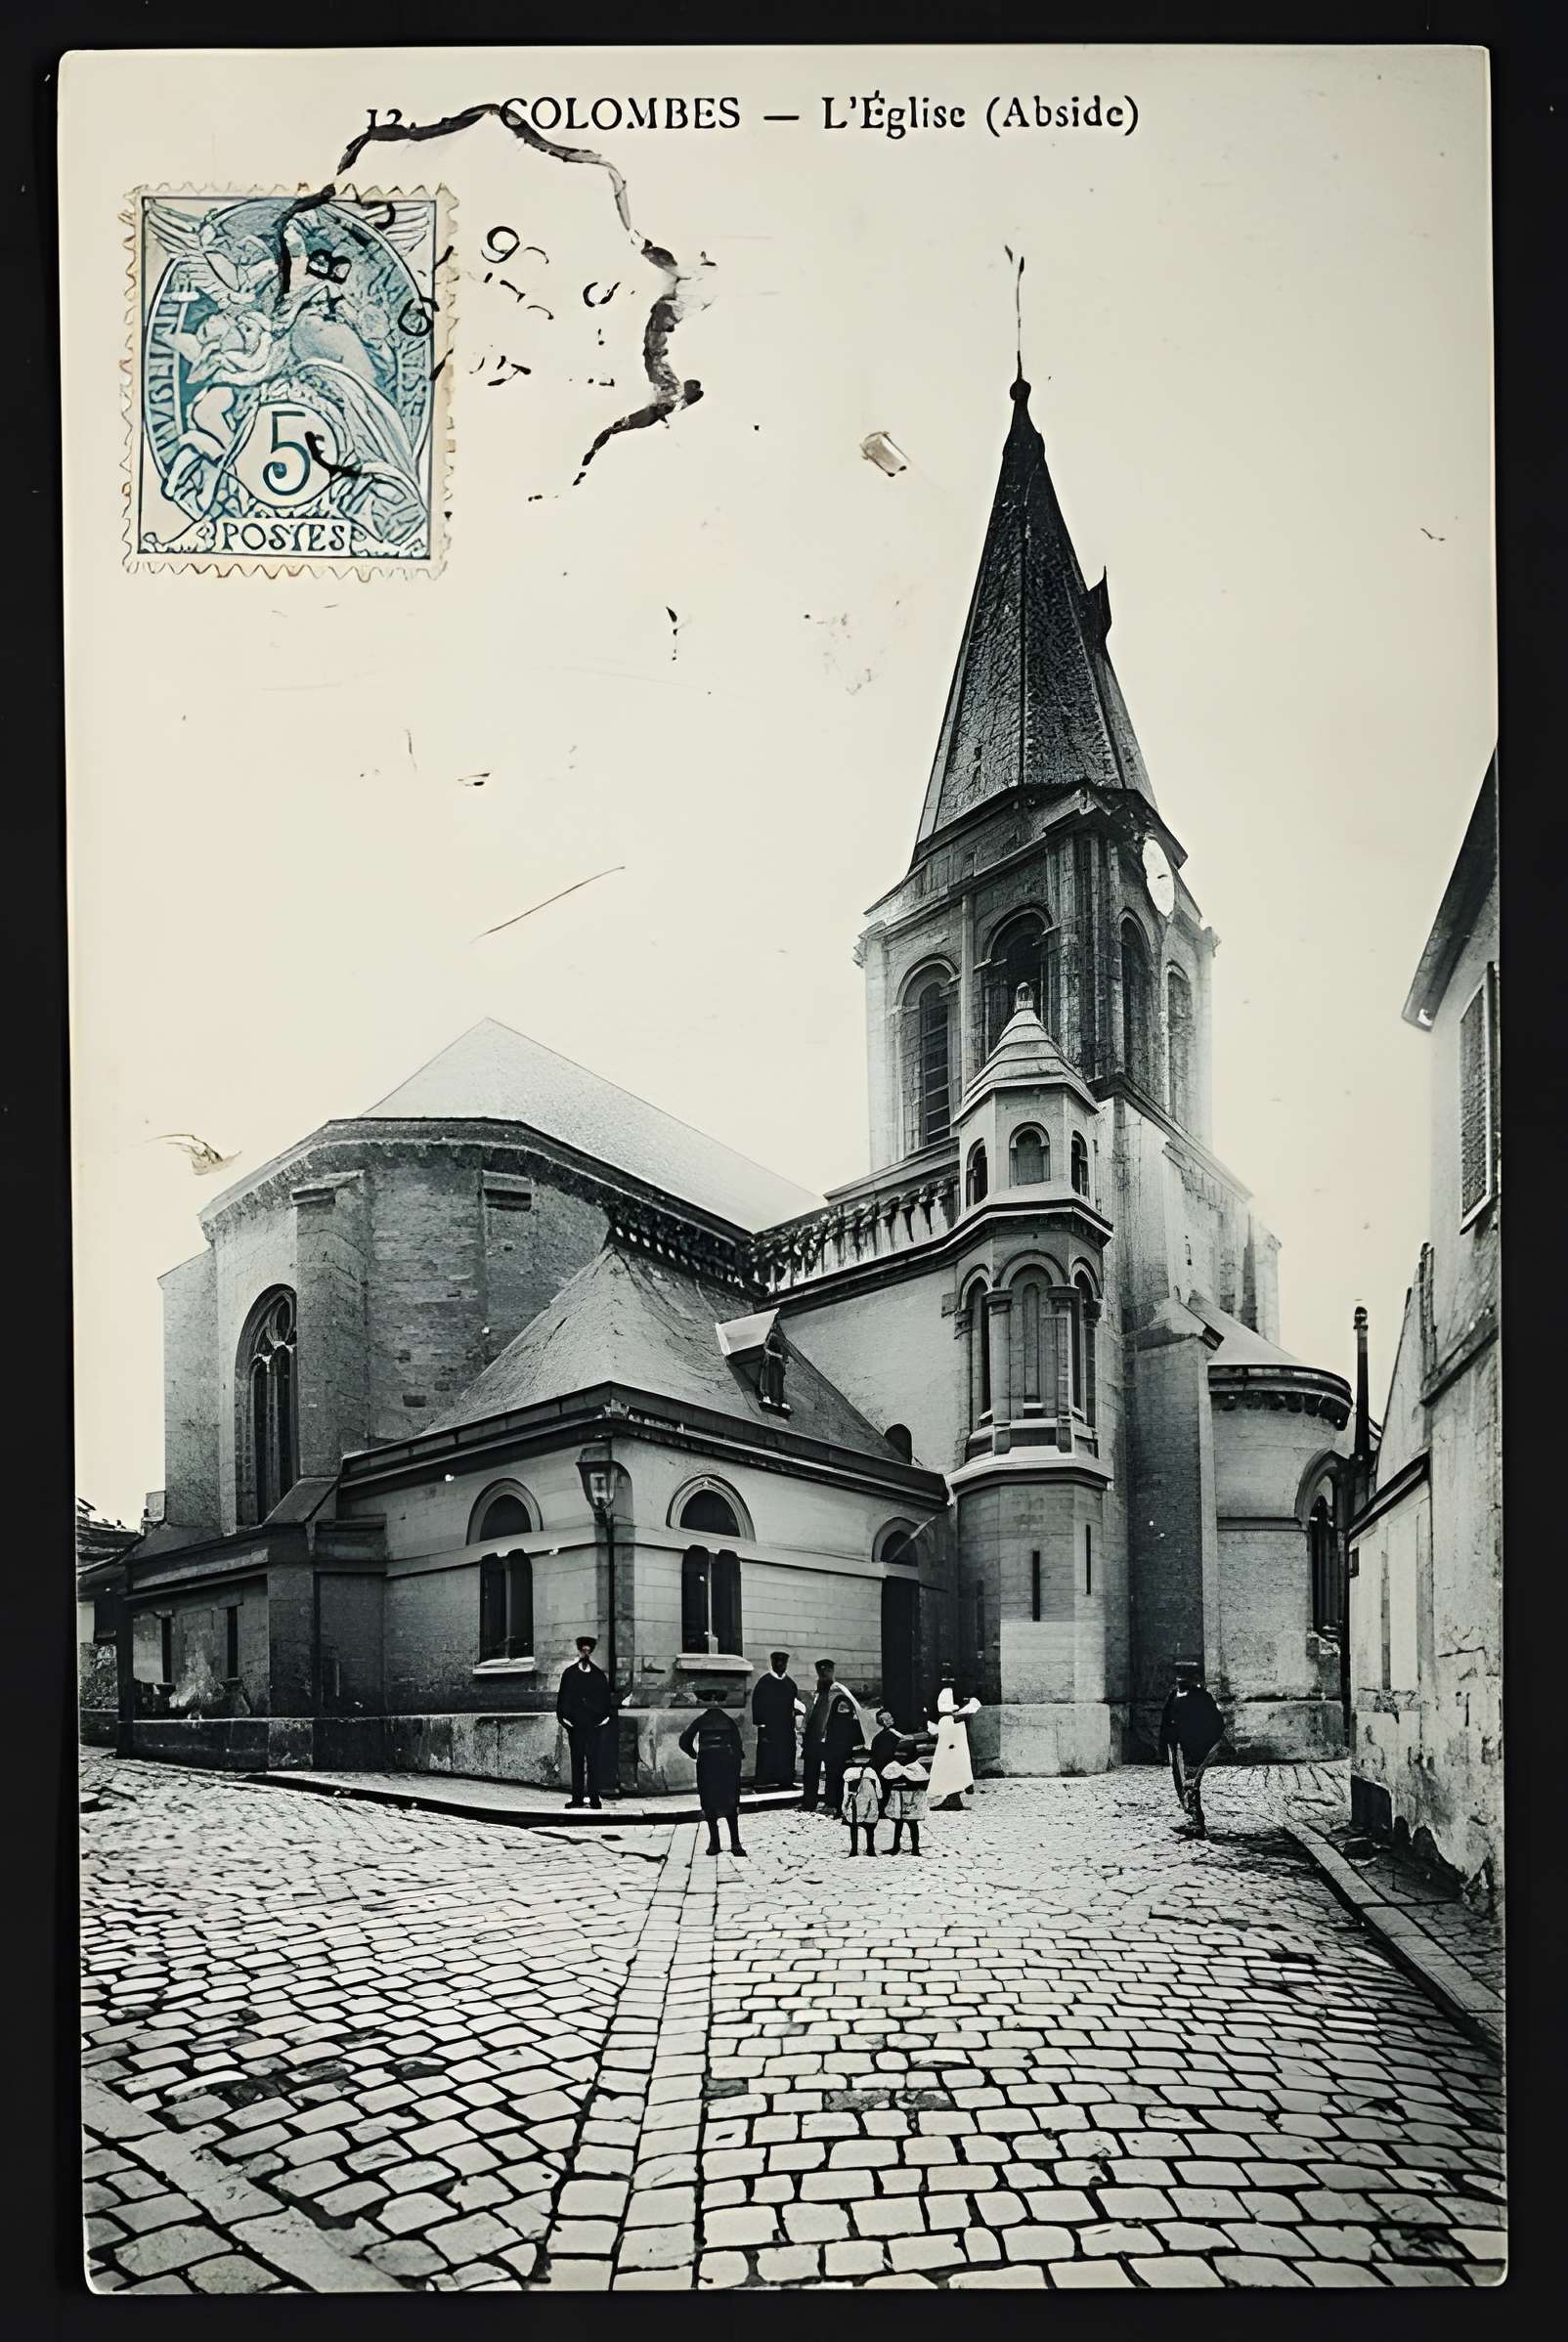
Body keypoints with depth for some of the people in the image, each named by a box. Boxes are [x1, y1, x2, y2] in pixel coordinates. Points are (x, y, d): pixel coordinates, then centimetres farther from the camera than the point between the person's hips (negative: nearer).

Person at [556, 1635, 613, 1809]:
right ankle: (577, 1797, 10)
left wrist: (605, 1717, 2)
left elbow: (607, 1697, 10)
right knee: (577, 1762, 5)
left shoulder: (599, 1674, 6)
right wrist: (563, 1717, 0)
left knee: (594, 1762, -3)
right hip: (574, 1724, 0)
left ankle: (594, 1797, 0)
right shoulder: (569, 1673, 5)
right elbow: (562, 1697, 7)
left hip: (594, 1725, 0)